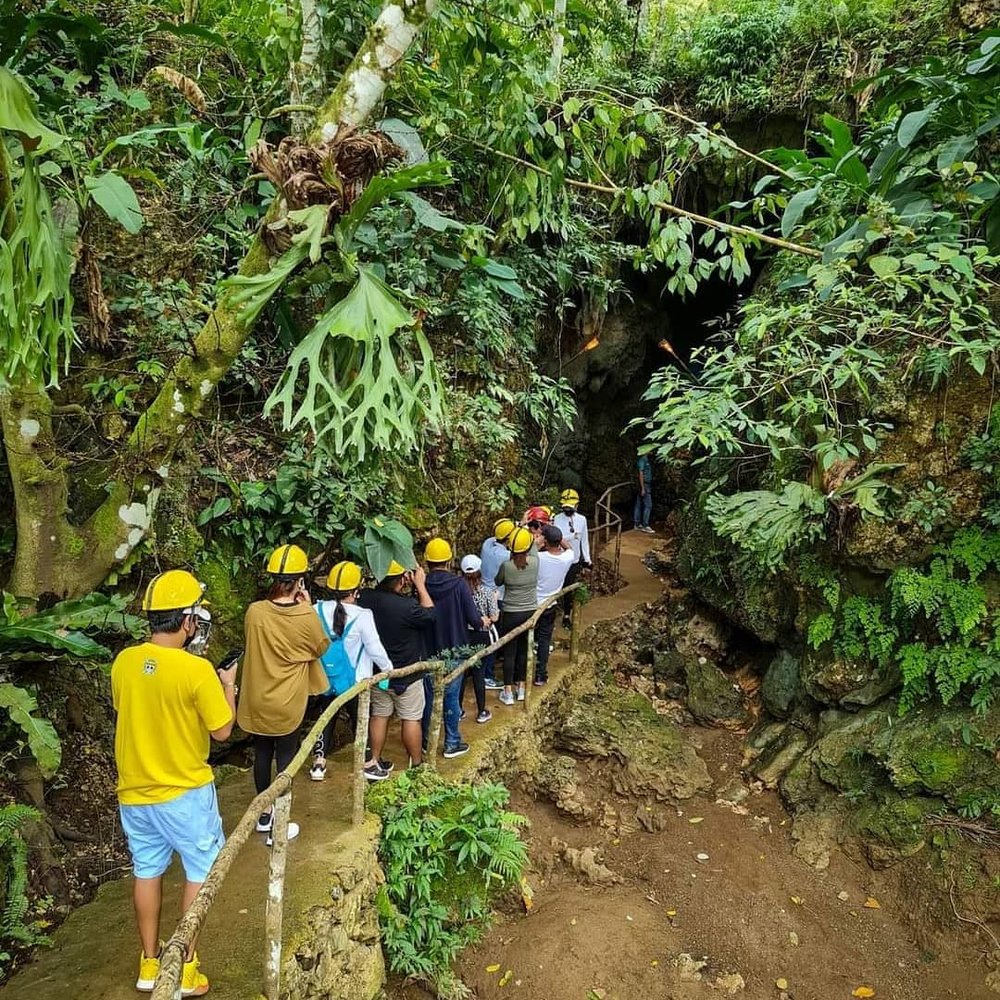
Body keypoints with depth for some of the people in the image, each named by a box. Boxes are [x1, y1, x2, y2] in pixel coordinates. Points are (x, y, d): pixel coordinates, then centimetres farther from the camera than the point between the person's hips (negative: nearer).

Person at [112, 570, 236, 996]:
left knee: (146, 871, 20)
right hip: (184, 791, -5)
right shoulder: (197, 670, -24)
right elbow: (222, 731, -15)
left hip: (134, 791, 5)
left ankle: (149, 963, 32)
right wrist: (228, 686, -1)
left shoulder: (123, 662, -7)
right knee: (200, 872, 13)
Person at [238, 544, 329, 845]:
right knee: (285, 758, 11)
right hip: (287, 704, -3)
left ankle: (264, 813, 36)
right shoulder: (307, 616, -20)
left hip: (257, 700, 3)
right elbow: (321, 648, 0)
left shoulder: (254, 612, -14)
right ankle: (278, 826, 19)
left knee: (262, 755, 19)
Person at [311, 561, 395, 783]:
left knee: (325, 719, 19)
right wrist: (389, 669, -2)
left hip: (325, 678, 3)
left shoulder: (318, 611, -12)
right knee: (360, 720, 12)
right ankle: (369, 764, 25)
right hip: (354, 680, -3)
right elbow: (375, 648, -16)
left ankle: (318, 763, 24)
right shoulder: (362, 616, -22)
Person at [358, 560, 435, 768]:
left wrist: (406, 585, 1)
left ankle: (375, 762, 28)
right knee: (411, 719, 9)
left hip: (377, 671, 5)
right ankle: (416, 764, 22)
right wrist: (420, 585, -7)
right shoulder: (407, 606, -29)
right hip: (406, 674, -5)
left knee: (379, 715, 18)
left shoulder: (366, 599, -12)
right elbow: (430, 614, -11)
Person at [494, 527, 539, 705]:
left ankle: (508, 693, 13)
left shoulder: (506, 565, -17)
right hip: (530, 612, 3)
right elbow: (533, 547, 12)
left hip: (511, 614, -2)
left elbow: (498, 582, 3)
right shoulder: (535, 562, -12)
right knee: (523, 650, 17)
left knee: (509, 652, 8)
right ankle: (521, 688, 27)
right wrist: (526, 529, 26)